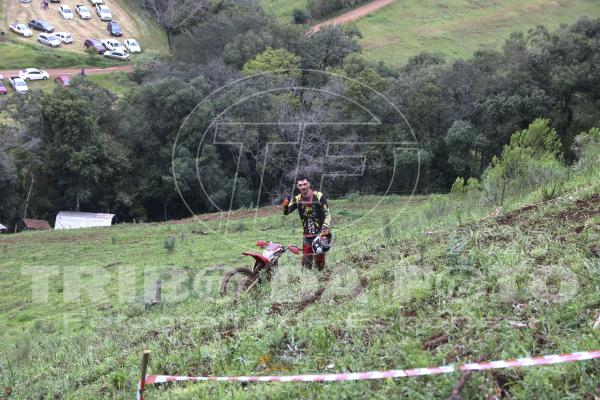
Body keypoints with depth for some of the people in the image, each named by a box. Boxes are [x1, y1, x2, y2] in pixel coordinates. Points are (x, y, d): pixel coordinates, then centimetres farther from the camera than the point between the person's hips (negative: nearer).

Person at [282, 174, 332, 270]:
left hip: (321, 233, -3)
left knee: (319, 261, -5)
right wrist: (285, 206, -27)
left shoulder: (319, 196, -9)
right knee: (306, 262, 2)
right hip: (307, 235, 4)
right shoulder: (297, 199, 4)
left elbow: (327, 214, -8)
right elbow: (286, 212, -4)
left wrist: (325, 228, -23)